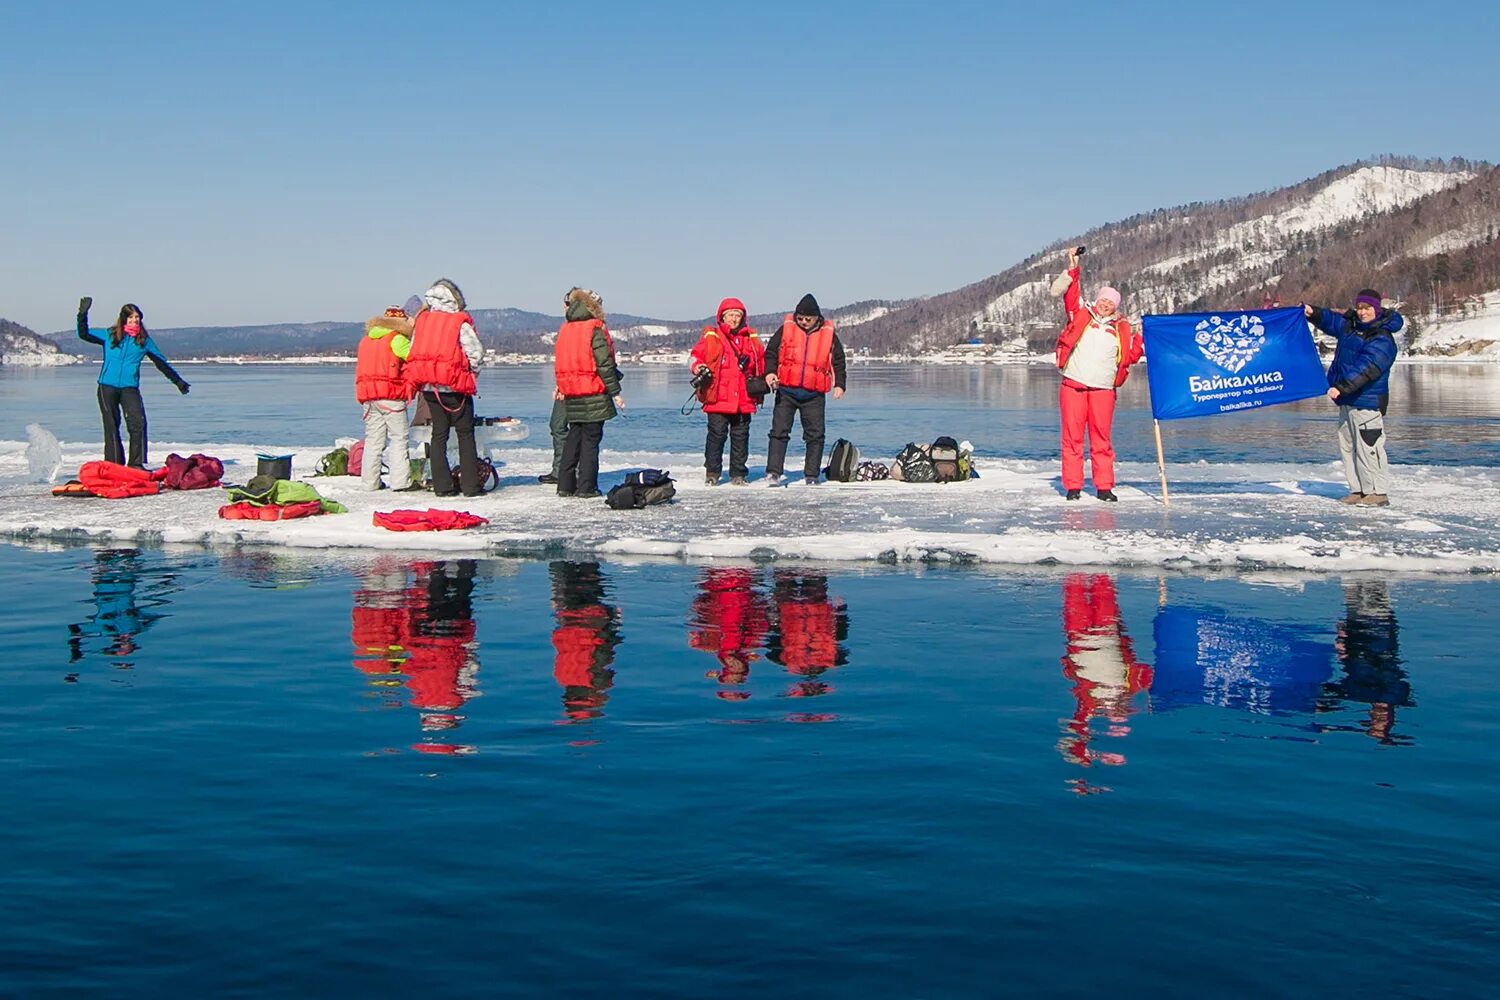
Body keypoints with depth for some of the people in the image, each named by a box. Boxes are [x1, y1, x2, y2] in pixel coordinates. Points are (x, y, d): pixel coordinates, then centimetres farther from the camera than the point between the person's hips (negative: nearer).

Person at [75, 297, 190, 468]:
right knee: (111, 426, 4)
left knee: (138, 423, -17)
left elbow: (162, 363, 18)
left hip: (130, 388, 0)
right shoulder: (109, 335, 7)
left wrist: (178, 381, 23)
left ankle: (136, 463, -14)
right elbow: (84, 334, 5)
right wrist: (83, 315, -9)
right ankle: (114, 464, 11)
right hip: (107, 387, 0)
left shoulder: (144, 340, 9)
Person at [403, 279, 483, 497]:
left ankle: (442, 486, 8)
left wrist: (420, 381, 16)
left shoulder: (422, 321, 7)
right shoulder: (460, 323, -9)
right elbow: (476, 352, -11)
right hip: (454, 387, -5)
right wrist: (471, 373, 7)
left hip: (428, 387, 5)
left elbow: (413, 352, 8)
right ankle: (471, 485, 0)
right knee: (465, 434, 3)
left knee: (438, 434, 10)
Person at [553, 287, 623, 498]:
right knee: (590, 439, -2)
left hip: (571, 395, 7)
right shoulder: (595, 329, -10)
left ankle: (565, 485, 13)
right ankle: (586, 487, -3)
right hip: (593, 394, -6)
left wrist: (562, 388, 22)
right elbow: (604, 364, -14)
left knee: (573, 437, 14)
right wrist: (615, 392, -10)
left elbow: (562, 363, 15)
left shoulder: (564, 330, 11)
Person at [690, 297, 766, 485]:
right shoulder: (711, 337, 4)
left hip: (743, 399, 3)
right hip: (718, 398, -3)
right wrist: (697, 367, -16)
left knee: (740, 437, 6)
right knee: (716, 435, -4)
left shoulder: (752, 339, 14)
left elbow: (762, 361, 23)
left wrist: (764, 380, 10)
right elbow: (695, 356, 4)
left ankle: (738, 474, 13)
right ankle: (712, 473, 5)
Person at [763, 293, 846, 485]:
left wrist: (839, 385, -3)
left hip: (814, 395, 0)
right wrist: (770, 372, -12)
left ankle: (811, 475, 11)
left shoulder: (828, 334, 3)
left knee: (815, 435, 3)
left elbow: (838, 360, 8)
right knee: (779, 431, -3)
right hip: (786, 391, 0)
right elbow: (771, 352, 5)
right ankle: (773, 472, -2)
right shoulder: (786, 329, 1)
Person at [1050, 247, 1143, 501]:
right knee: (1072, 437, 0)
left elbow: (1131, 356, 12)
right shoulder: (1081, 315, 9)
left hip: (1103, 389, 1)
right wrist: (1073, 268, -6)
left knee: (1102, 439, 2)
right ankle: (1073, 486, 5)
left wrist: (1140, 337, -1)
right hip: (1073, 385, -1)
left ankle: (1104, 486, 8)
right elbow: (1061, 291, 3)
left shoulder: (1122, 329, 14)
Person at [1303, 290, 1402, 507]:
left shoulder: (1382, 339, -15)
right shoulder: (1351, 326, 11)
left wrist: (1341, 387, -34)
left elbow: (1365, 369, -26)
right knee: (1347, 446, 11)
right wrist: (1313, 313, 2)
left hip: (1368, 402, -9)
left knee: (1368, 448, -10)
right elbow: (1330, 320, 24)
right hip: (1347, 400, 9)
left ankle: (1379, 493, -6)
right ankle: (1358, 490, 16)